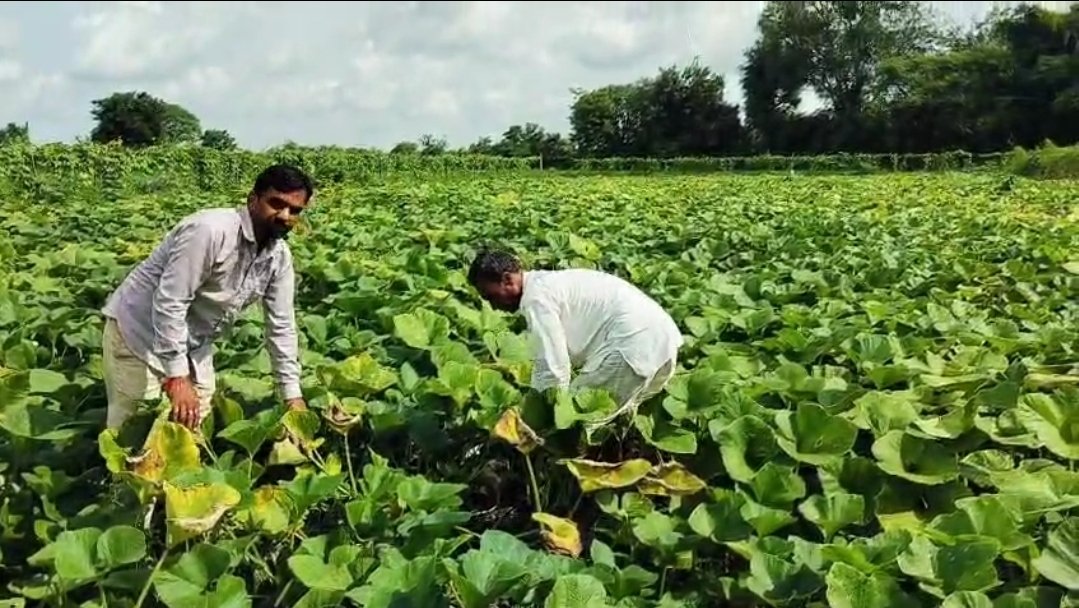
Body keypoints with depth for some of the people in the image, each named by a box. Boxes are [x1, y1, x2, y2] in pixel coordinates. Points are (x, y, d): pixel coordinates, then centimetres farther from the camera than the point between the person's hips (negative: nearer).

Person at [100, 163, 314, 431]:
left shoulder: (279, 256, -4)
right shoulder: (211, 230, -28)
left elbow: (281, 325, 2)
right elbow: (168, 302, -29)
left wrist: (292, 394, 0)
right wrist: (176, 377, -30)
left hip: (193, 347, 7)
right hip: (138, 332, -7)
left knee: (198, 429, 11)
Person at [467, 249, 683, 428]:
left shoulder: (537, 297, -9)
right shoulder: (548, 283, 21)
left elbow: (552, 369, -12)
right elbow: (560, 358, 24)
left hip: (633, 345, -10)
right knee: (617, 420, 26)